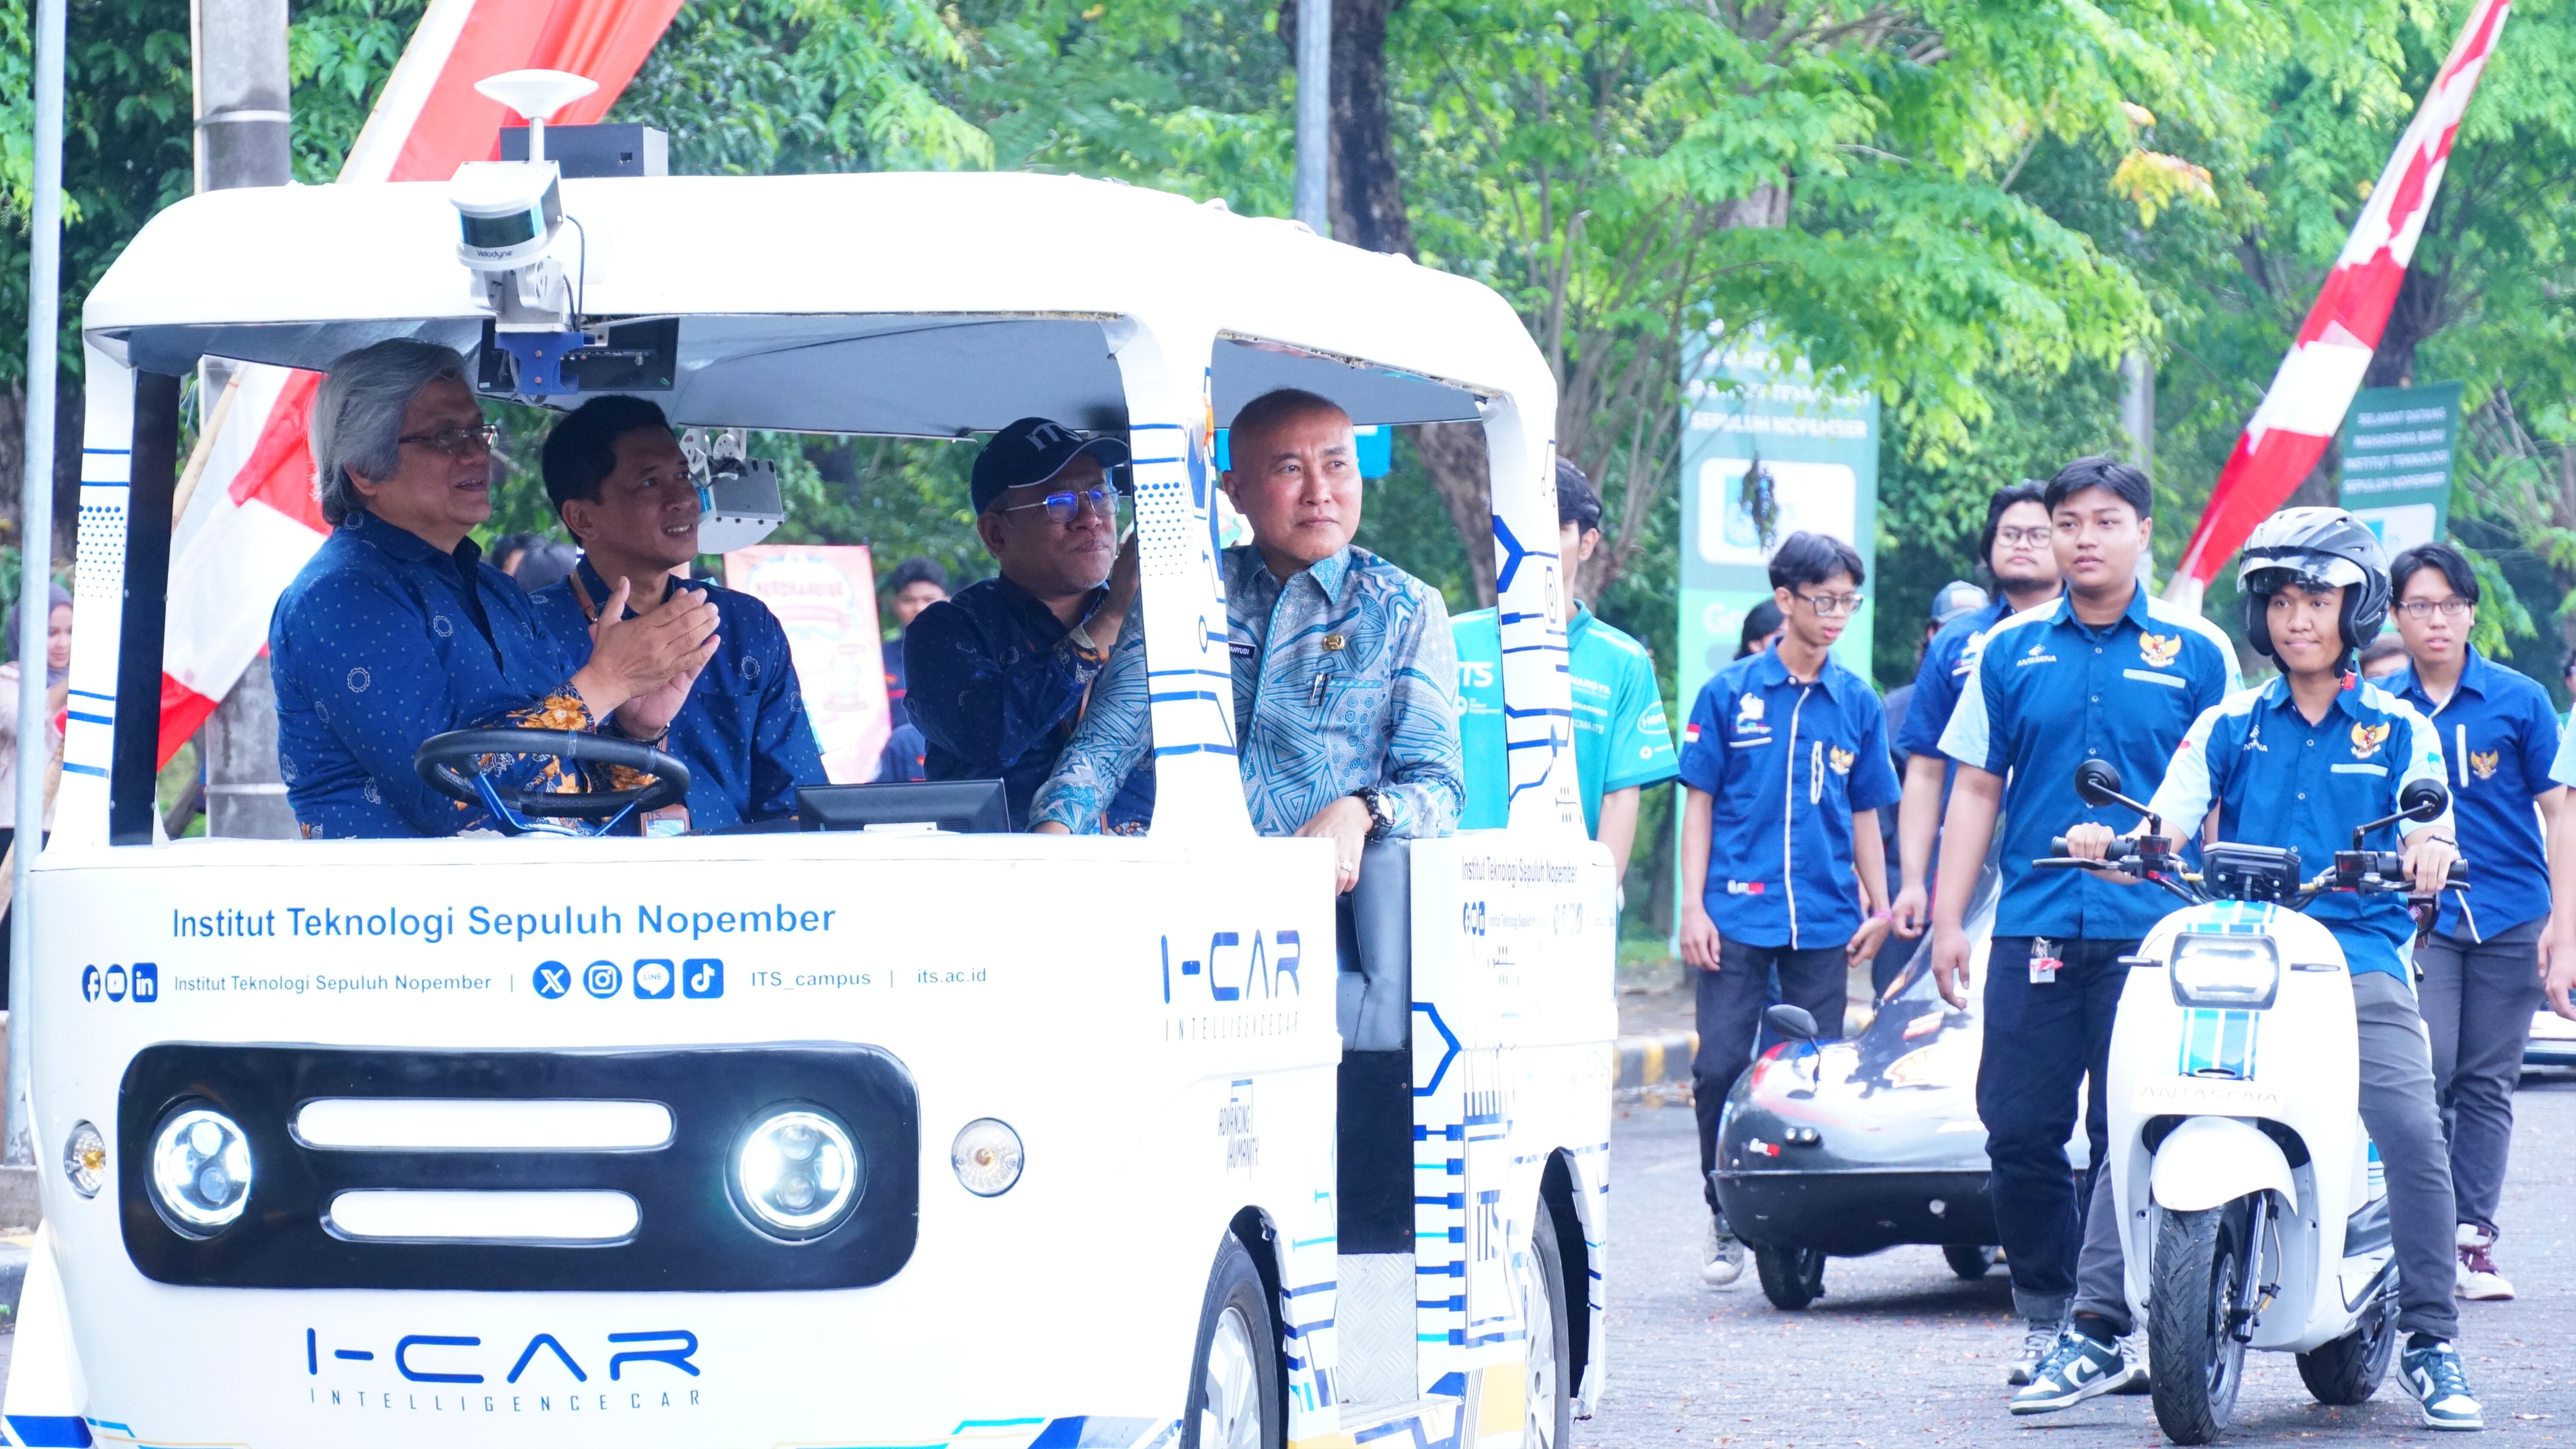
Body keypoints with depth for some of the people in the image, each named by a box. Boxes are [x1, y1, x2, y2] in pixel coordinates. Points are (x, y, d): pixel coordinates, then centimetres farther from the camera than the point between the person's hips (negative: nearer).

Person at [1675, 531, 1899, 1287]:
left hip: (1824, 920, 2)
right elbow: (1700, 801, 4)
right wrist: (1693, 905, -3)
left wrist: (1878, 908, 12)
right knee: (1720, 1069, -6)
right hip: (1738, 914, -2)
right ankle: (1726, 1222, 7)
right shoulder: (1729, 693, 2)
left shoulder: (1856, 702, 9)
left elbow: (1863, 815, 16)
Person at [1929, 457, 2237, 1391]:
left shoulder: (2198, 653, 6)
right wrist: (1947, 920, 8)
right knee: (2020, 1135, -1)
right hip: (2034, 928, 2)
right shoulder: (2010, 652, 12)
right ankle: (2046, 1315, 11)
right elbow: (1975, 791, 14)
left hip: (2155, 931, -2)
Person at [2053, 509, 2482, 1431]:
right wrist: (2108, 844, -15)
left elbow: (2434, 838, 4)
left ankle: (2430, 1346, -10)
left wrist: (2430, 852, -21)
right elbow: (2160, 836, 8)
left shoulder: (2399, 730, 12)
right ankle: (2096, 1329, -15)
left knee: (2412, 1131, -23)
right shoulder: (2228, 726, 16)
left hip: (2359, 954, -1)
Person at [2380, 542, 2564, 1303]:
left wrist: (2562, 925, -2)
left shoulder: (2519, 700, 2)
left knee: (2488, 1083, 2)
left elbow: (2560, 813, 4)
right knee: (2426, 1072, -14)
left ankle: (2473, 1238, 8)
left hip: (2510, 918, 0)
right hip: (2416, 917, 0)